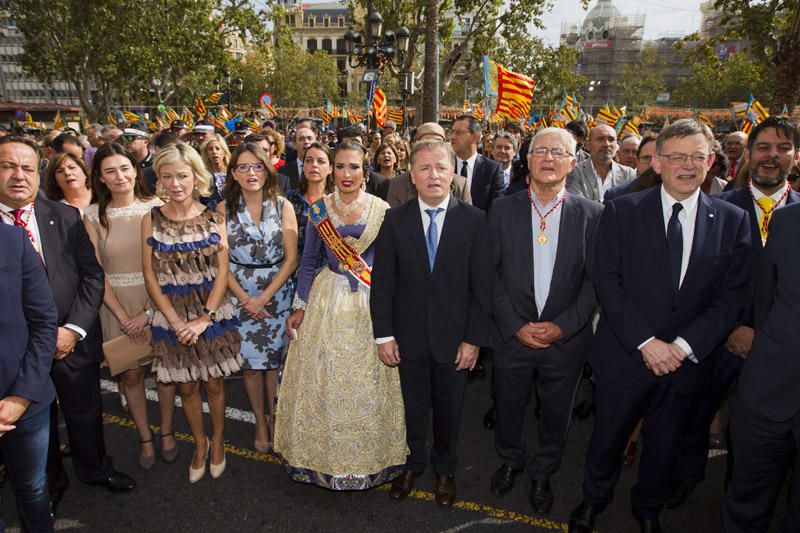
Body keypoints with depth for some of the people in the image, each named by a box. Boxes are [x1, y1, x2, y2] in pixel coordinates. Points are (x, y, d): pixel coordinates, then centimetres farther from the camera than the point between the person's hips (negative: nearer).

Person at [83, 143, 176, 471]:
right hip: (116, 304, 1)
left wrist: (148, 311, -13)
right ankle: (145, 438, 29)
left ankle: (166, 432, 29)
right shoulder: (93, 216, -3)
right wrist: (123, 317, -9)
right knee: (131, 374, 10)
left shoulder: (155, 207, -7)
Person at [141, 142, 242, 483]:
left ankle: (217, 441, 34)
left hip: (212, 312, -1)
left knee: (213, 382, 11)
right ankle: (200, 444, 34)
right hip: (172, 316, 1)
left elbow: (222, 270, -6)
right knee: (186, 386, 12)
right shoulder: (151, 220, -2)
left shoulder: (213, 218, -3)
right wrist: (175, 320, -11)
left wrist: (204, 317, -13)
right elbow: (150, 275, -3)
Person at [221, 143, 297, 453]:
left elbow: (291, 258, -6)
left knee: (275, 361, 8)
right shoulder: (224, 209, -1)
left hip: (277, 294, 0)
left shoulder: (282, 206, -3)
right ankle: (260, 422, 27)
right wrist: (244, 298, -12)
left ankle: (275, 419, 29)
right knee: (251, 363, 7)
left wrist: (264, 297, -12)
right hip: (240, 296, 1)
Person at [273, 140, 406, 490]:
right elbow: (308, 261, 6)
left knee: (367, 381, 8)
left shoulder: (382, 210, -4)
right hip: (327, 301, 1)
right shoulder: (319, 210, 1)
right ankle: (324, 455, 31)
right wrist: (300, 306, 4)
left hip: (370, 304, -1)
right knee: (322, 380, 9)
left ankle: (367, 457, 30)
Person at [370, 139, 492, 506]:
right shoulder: (395, 220, -4)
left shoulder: (474, 220, -7)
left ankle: (445, 469, 43)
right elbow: (382, 281, -3)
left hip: (453, 337, 0)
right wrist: (383, 335, -5)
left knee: (449, 409, 18)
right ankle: (413, 463, 43)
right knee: (413, 406, 17)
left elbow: (482, 285, -6)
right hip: (408, 336, 1)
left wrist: (474, 339, -8)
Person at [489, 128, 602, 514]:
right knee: (508, 406, 18)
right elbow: (492, 275, -4)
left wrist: (562, 327, -14)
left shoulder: (592, 215, -4)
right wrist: (515, 325, -11)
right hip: (512, 334, 1)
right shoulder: (502, 210, -3)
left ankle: (542, 474, 43)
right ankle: (511, 460, 47)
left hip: (566, 339, 0)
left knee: (556, 414, 17)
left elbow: (595, 280, -5)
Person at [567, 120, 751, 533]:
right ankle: (593, 500, 43)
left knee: (665, 446, 21)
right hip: (625, 356, -2)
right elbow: (607, 282, -11)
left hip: (688, 361, 2)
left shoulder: (732, 220, 0)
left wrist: (684, 344, -15)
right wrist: (646, 341, -18)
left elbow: (732, 296, -3)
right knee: (607, 439, 16)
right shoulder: (622, 211, -6)